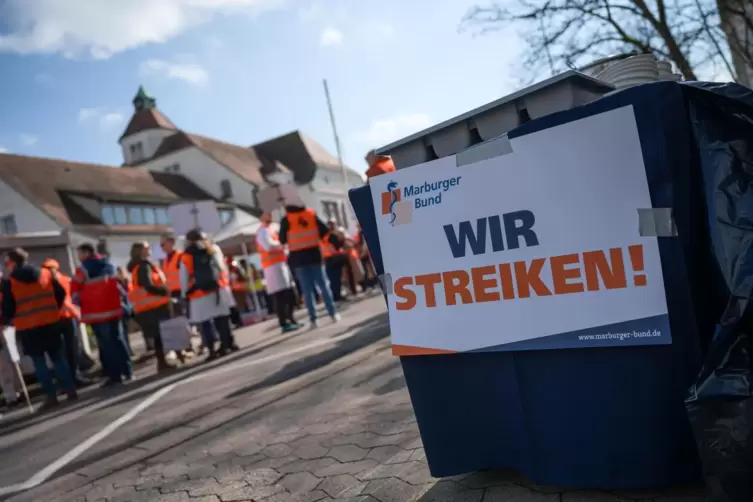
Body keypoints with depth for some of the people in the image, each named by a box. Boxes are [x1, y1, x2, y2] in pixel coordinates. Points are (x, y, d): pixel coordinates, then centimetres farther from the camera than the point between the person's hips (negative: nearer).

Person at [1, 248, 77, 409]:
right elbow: (61, 293, 6)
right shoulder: (46, 274, 5)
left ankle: (51, 396, 2)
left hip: (27, 327, -3)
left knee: (39, 362, 4)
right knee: (57, 357, 11)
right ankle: (70, 390, 8)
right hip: (51, 322, 3)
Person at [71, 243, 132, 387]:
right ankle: (127, 371, 15)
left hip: (97, 313, -5)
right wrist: (123, 301, 20)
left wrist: (79, 302, 13)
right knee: (118, 340, 13)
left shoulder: (83, 269, -5)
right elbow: (118, 284, 15)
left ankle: (115, 375, 0)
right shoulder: (109, 265, 13)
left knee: (106, 345, -1)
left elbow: (75, 290, -4)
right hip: (114, 309, 6)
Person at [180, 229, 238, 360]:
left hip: (199, 296, -2)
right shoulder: (214, 249, 4)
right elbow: (222, 268, 3)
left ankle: (212, 350, 0)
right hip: (218, 290, 2)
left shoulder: (185, 257, 0)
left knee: (205, 324, 2)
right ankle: (227, 344, 14)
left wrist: (186, 294, 11)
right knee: (222, 319, 10)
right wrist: (225, 283, 11)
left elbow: (184, 280, 2)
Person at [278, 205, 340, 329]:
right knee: (322, 285, 9)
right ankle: (333, 313, 8)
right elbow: (325, 232, 5)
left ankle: (313, 319, -2)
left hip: (298, 258, -2)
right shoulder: (312, 214, 6)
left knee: (307, 289, 1)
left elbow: (282, 240, 3)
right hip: (314, 255, 2)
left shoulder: (286, 220, -3)